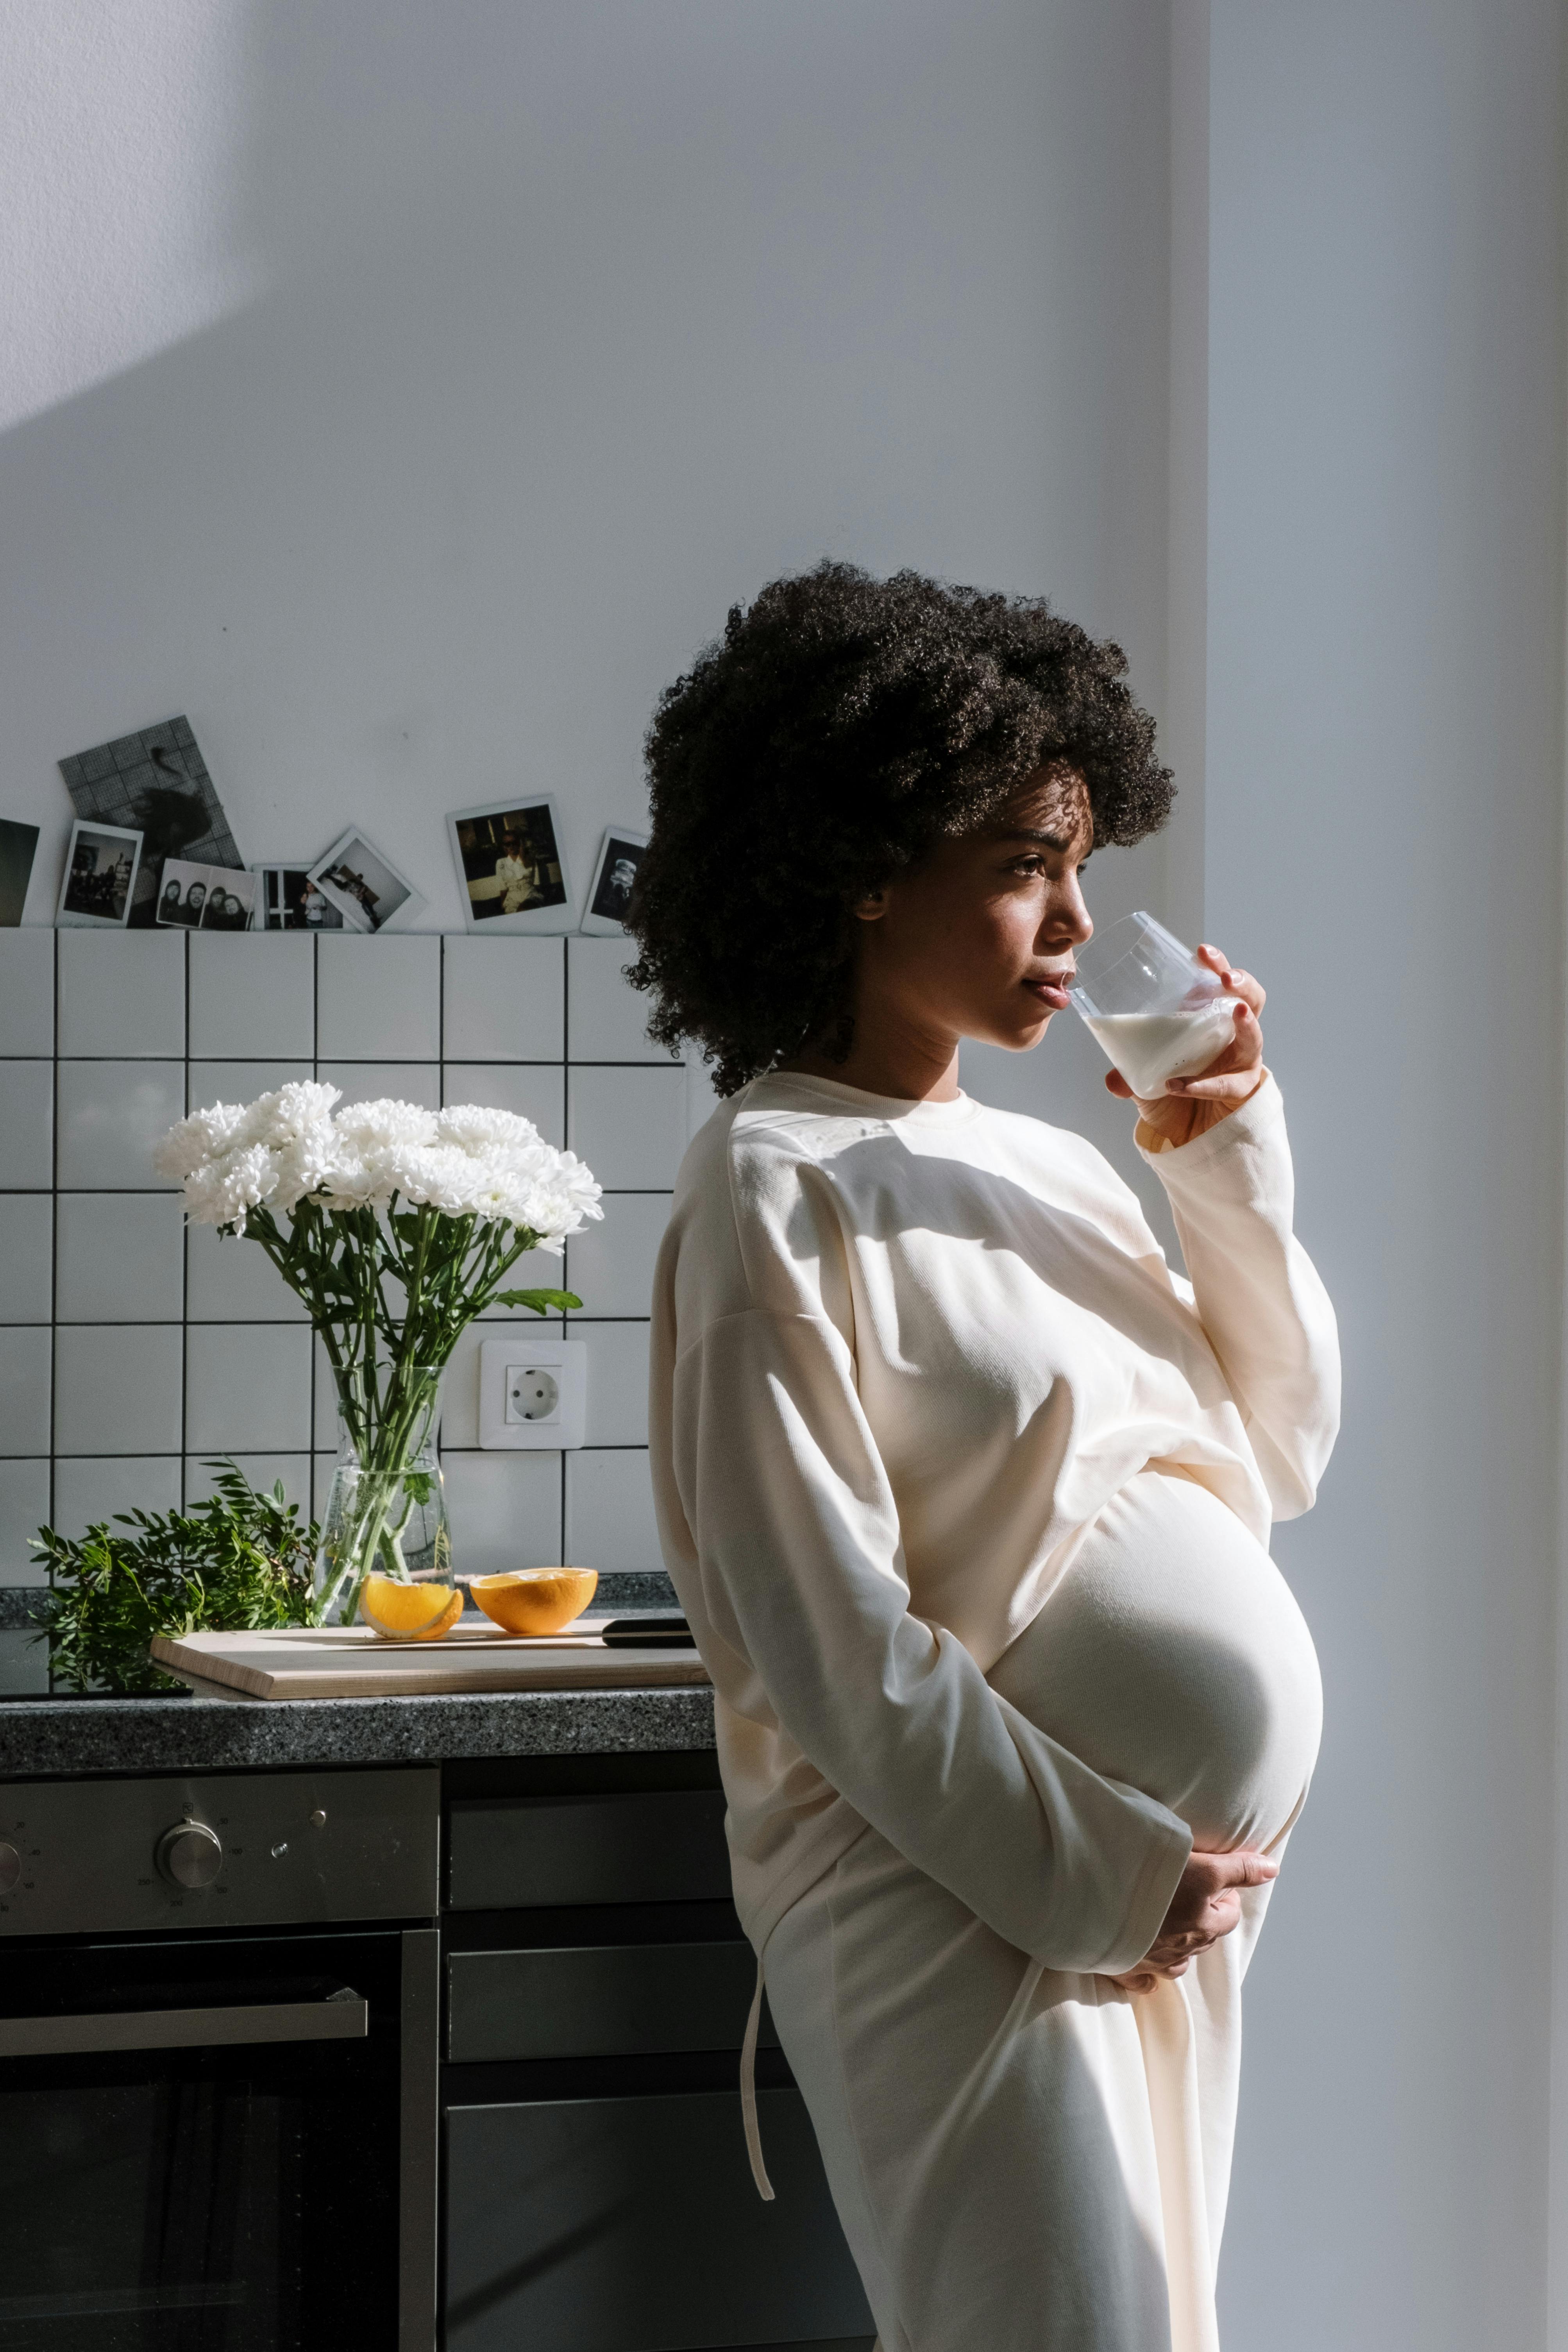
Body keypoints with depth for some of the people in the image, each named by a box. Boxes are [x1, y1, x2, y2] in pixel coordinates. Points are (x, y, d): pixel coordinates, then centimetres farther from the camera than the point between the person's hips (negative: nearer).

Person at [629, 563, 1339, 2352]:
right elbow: (824, 1631, -15)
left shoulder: (1054, 1170, 13)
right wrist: (1095, 1872, -14)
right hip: (954, 1896, -8)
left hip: (1161, 1888, 8)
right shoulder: (779, 1192, -10)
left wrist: (1229, 1159, 4)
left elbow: (1276, 1456, 15)